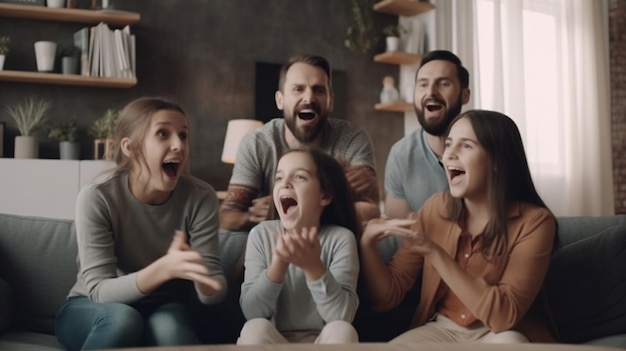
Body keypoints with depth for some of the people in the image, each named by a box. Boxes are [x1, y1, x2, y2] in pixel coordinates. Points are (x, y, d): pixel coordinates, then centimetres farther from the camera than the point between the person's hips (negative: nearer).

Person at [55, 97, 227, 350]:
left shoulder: (200, 198, -17)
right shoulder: (97, 197, -21)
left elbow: (215, 291, -15)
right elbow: (99, 291, -25)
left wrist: (198, 277, -40)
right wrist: (163, 269, -44)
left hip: (166, 311, 0)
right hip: (95, 313, 0)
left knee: (167, 326, -33)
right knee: (122, 318, -33)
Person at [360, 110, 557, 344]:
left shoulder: (534, 222, -14)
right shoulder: (436, 208, -4)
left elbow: (505, 316, -24)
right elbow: (388, 296, -2)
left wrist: (434, 252, -29)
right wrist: (367, 243, -21)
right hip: (442, 329, 2)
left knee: (508, 343, -35)